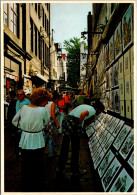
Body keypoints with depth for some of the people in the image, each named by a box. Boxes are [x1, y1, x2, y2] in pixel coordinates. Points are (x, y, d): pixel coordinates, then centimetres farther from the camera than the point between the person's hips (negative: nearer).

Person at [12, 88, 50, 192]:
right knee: (37, 167, 12)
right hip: (37, 143, -5)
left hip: (24, 142, 5)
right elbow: (46, 122, 0)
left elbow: (14, 121, 7)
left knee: (26, 166, 19)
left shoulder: (24, 108, -3)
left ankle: (25, 188, 35)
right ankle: (37, 188, 25)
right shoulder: (43, 110, -17)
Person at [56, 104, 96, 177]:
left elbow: (71, 112, 26)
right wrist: (80, 124, -5)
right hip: (74, 123, -7)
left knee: (64, 146, 15)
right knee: (75, 148, 7)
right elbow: (83, 113, -19)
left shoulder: (84, 105, 27)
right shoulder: (93, 110, 3)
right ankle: (75, 170, 20)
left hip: (66, 120, 8)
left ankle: (59, 168, 24)